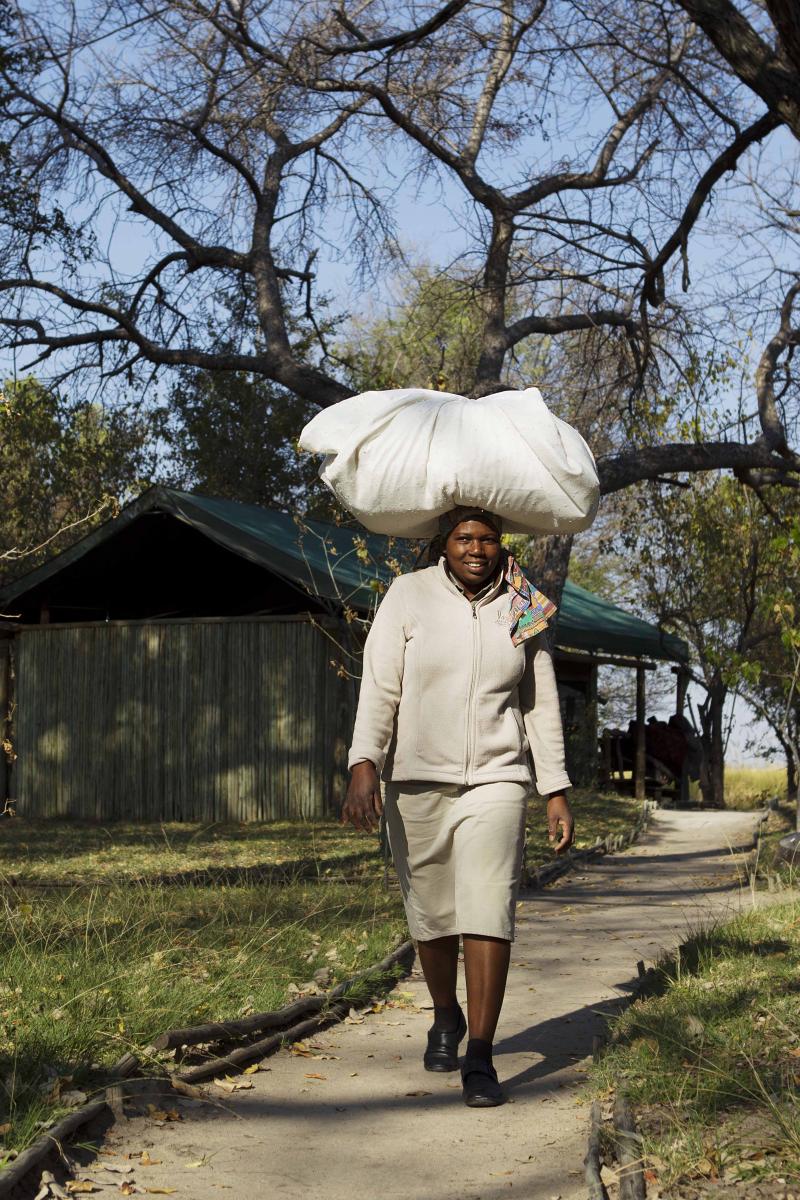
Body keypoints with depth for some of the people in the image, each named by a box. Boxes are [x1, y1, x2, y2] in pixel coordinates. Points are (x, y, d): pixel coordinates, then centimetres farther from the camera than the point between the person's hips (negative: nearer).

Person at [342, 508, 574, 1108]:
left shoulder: (523, 609, 5)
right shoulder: (409, 596, -2)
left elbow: (542, 704, 10)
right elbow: (379, 687, -8)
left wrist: (556, 792, 7)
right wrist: (364, 766, -20)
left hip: (496, 781, 0)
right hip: (417, 782, 0)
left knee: (489, 911, -13)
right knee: (431, 915, 10)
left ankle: (480, 1059, -9)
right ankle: (446, 1018, 38)